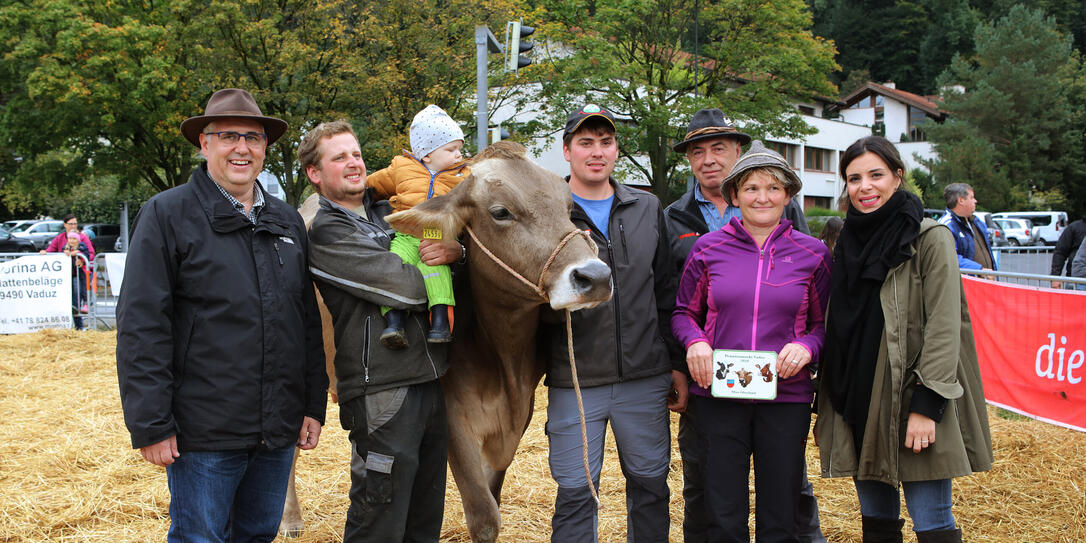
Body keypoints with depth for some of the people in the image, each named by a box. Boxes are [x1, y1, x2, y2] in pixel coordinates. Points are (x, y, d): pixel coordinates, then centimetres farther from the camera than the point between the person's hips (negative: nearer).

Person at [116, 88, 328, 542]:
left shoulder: (288, 221, 12)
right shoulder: (167, 214, -5)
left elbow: (309, 321, 16)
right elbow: (140, 326, -10)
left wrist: (314, 405, 12)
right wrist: (150, 426, -14)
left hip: (279, 433, 5)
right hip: (204, 434, -5)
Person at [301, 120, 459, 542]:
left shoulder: (389, 213, 15)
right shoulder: (326, 233, -9)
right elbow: (404, 286, -19)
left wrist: (453, 250, -8)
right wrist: (440, 268, 0)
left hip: (428, 380, 8)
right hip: (381, 392, -8)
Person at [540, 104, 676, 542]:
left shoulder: (648, 210, 10)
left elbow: (664, 291, 12)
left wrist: (674, 363, 10)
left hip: (645, 378, 3)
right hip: (574, 380, -3)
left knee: (650, 482, 12)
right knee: (576, 491, 1)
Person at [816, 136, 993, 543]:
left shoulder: (930, 238, -7)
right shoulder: (848, 243, 12)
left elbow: (944, 327, -13)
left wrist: (926, 405, -18)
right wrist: (828, 407, 14)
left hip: (910, 403, -6)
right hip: (858, 405, 6)